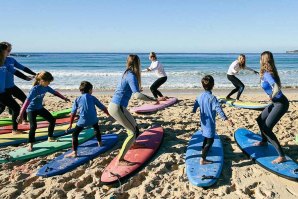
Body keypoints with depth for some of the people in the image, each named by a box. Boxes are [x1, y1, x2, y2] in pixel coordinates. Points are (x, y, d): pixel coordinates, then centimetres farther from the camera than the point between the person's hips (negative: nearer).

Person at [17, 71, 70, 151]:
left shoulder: (46, 87, -8)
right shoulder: (35, 89, -29)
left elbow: (55, 92, 10)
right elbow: (27, 101, -36)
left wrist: (64, 98, 21)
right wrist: (21, 115, -42)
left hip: (40, 108, 8)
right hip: (31, 109, -7)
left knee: (52, 120, 7)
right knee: (33, 126, -20)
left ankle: (50, 137, 25)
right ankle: (30, 144, -1)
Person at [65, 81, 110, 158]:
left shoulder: (78, 99, 12)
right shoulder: (92, 98, 12)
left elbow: (73, 113, 9)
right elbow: (102, 107, 13)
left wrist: (70, 124, 16)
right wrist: (109, 114, 27)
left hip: (83, 120, -2)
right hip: (93, 119, 2)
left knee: (75, 134, 6)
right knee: (96, 129, 32)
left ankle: (74, 152, -5)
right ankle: (100, 143, 48)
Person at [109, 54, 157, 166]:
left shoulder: (126, 73, 11)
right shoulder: (131, 76, -16)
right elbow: (137, 95, -28)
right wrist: (153, 99, -20)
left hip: (114, 106, 9)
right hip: (117, 108, -9)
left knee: (133, 124, 27)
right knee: (133, 132, -7)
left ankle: (131, 144, 51)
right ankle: (120, 160, -6)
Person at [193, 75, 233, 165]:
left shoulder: (200, 96, 0)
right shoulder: (212, 98, -23)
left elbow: (196, 105, 17)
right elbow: (218, 109, -32)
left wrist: (194, 111, 38)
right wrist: (226, 119, -36)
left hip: (203, 121, 8)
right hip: (210, 123, -8)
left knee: (206, 137, 28)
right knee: (210, 140, 0)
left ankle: (203, 150, 48)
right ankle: (203, 159, -1)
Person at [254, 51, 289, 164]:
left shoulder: (267, 74, -22)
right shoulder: (268, 72, 6)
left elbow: (277, 88, -37)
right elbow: (277, 85, 20)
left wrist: (272, 97, -19)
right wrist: (272, 96, 8)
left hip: (281, 104, -9)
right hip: (276, 102, 9)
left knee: (267, 129, -10)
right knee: (260, 120, 22)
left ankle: (281, 156, -4)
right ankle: (264, 141, 43)